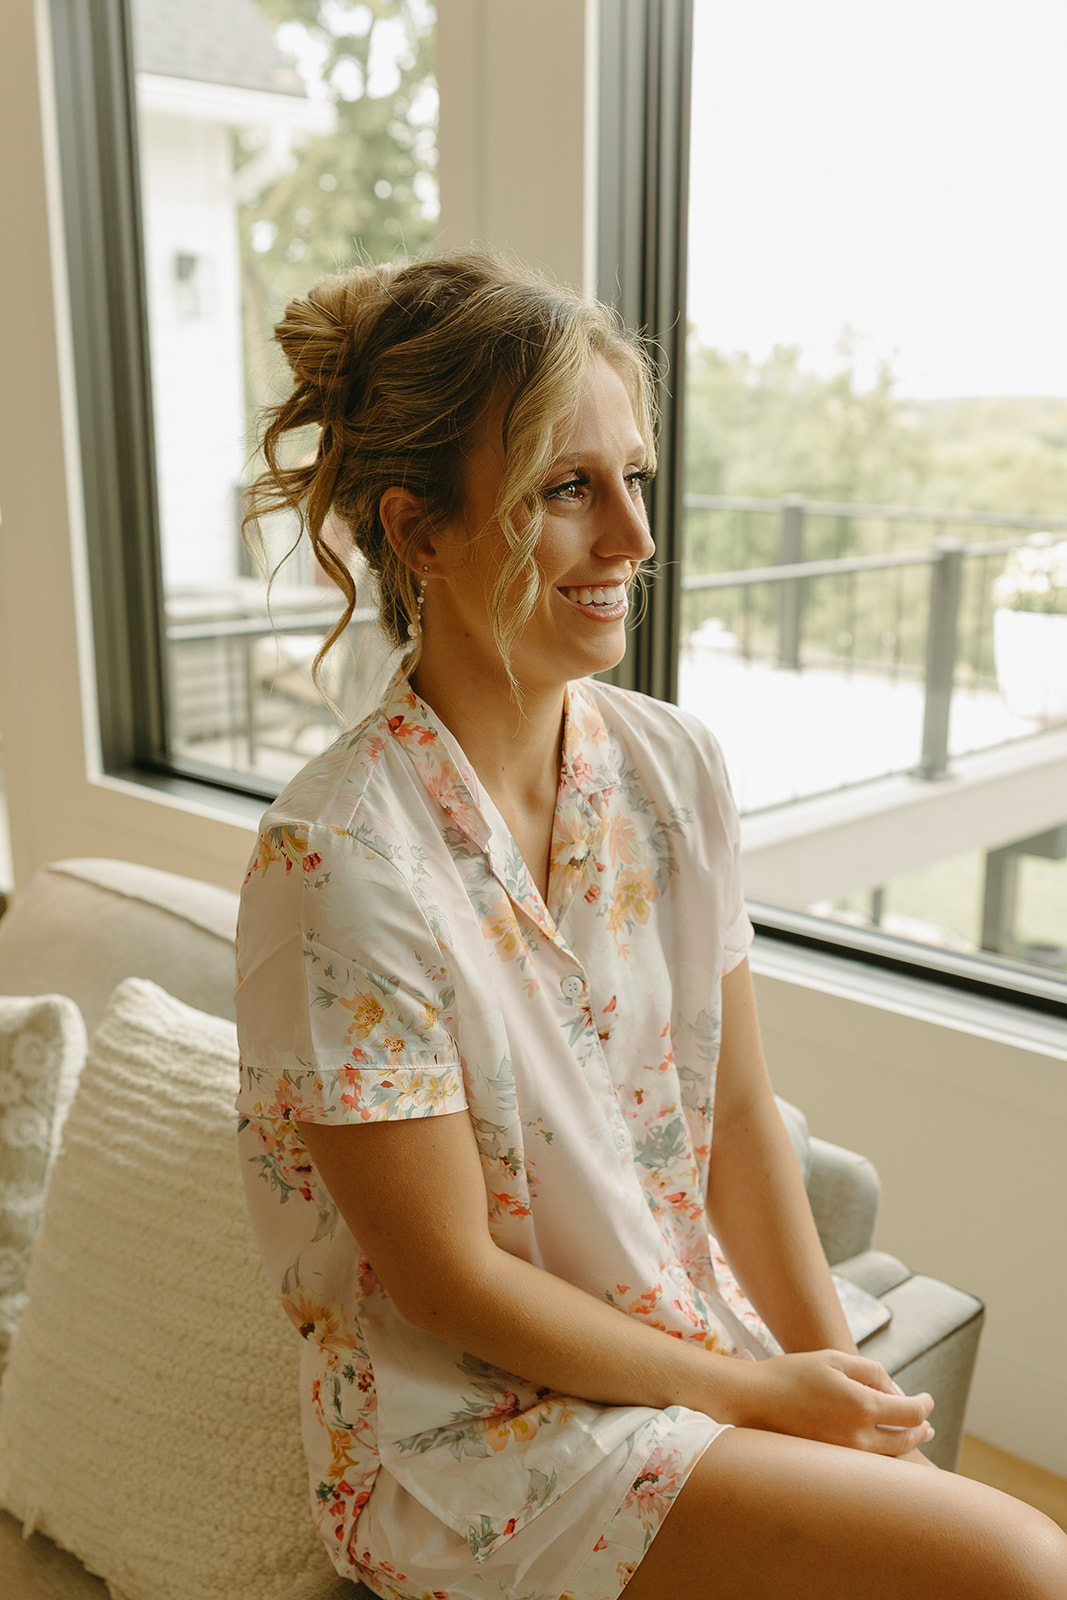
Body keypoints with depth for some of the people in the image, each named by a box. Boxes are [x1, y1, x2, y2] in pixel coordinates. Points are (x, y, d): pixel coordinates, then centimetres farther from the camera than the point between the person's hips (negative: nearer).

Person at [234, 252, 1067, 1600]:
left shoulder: (673, 767, -3)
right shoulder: (340, 863, -23)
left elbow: (739, 1114, 2)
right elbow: (449, 1279, -17)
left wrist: (852, 1399, -3)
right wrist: (755, 1394, -10)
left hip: (707, 1352, 6)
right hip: (467, 1434, -5)